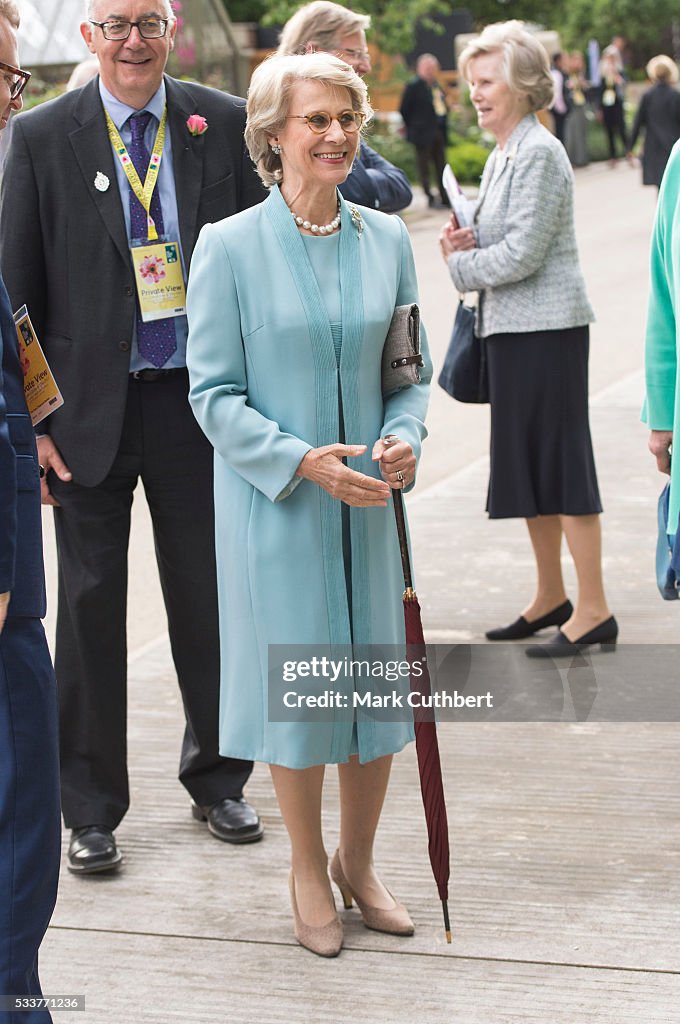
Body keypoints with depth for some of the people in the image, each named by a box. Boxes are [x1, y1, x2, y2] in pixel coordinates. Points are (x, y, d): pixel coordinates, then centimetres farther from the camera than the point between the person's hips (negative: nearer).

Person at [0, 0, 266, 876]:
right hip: (90, 405, -1)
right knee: (90, 606, 6)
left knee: (209, 598, 11)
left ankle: (217, 780, 30)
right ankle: (91, 809, 20)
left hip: (199, 401, 1)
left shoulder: (222, 123, 1)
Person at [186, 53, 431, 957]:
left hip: (369, 505, 4)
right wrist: (302, 461, -19)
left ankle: (358, 863, 32)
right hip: (274, 505, -4)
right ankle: (308, 872, 27)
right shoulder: (229, 246, -8)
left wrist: (403, 439, -9)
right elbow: (214, 393, -8)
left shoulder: (387, 239, 4)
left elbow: (410, 370, 11)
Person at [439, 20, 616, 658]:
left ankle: (593, 610, 1)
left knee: (562, 460, -6)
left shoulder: (539, 153, -14)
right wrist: (464, 242, 0)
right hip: (513, 326, 10)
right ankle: (550, 598, 25)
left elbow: (524, 252, -20)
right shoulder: (501, 155, 15)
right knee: (526, 460, 14)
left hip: (547, 327, -10)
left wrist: (460, 264, -7)